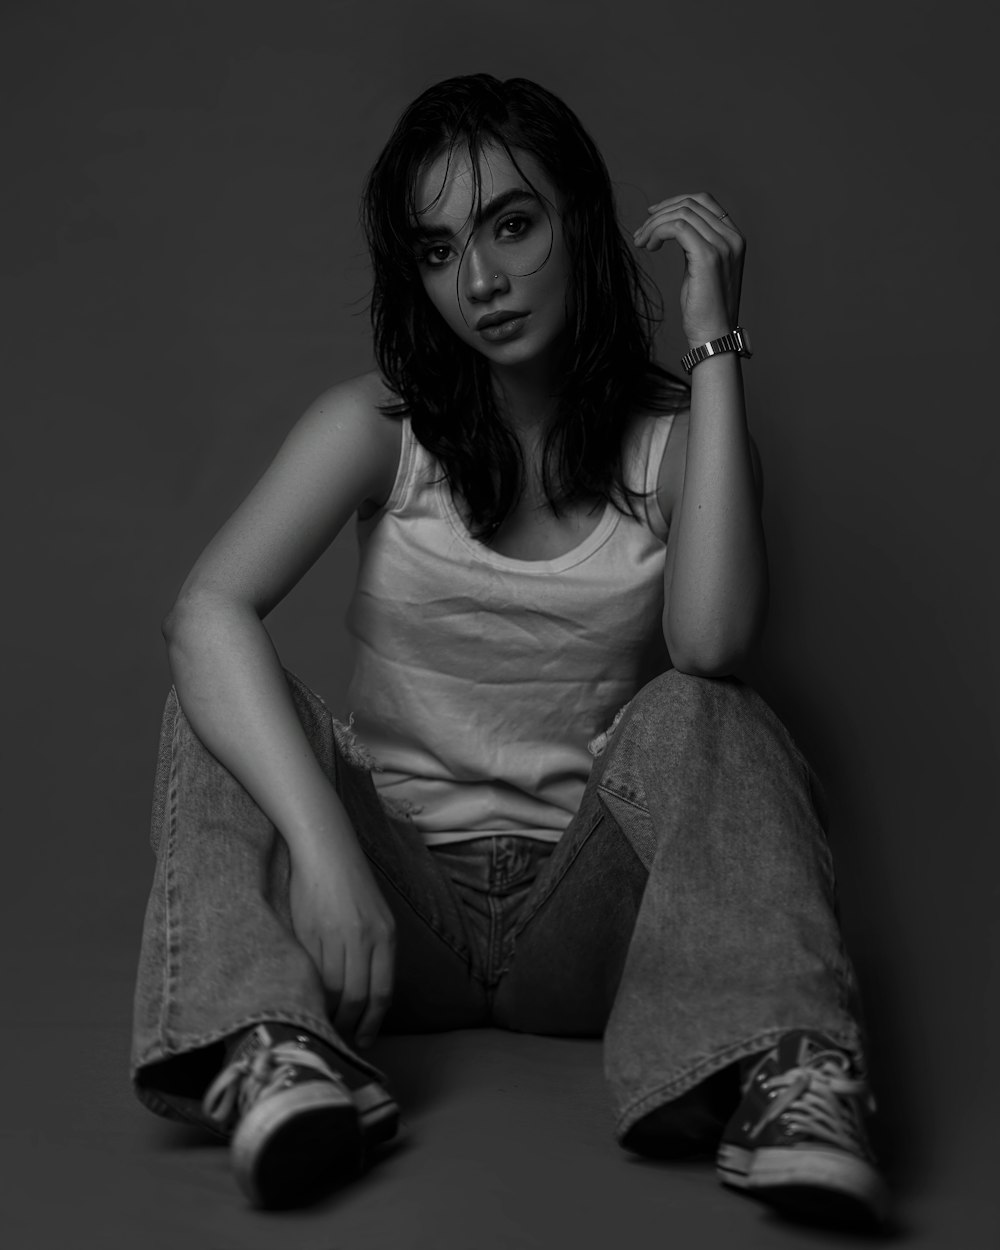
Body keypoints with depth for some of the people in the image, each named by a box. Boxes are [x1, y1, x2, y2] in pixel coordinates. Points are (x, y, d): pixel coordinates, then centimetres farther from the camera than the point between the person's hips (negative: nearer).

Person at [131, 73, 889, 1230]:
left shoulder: (669, 435, 1)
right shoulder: (379, 424, -1)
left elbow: (710, 642, -21)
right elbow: (206, 610, -18)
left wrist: (714, 348, -16)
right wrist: (321, 847, -34)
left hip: (584, 911, 0)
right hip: (402, 893, 1)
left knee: (697, 717, -26)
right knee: (222, 704, -21)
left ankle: (786, 1078, -40)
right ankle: (269, 1058, -40)